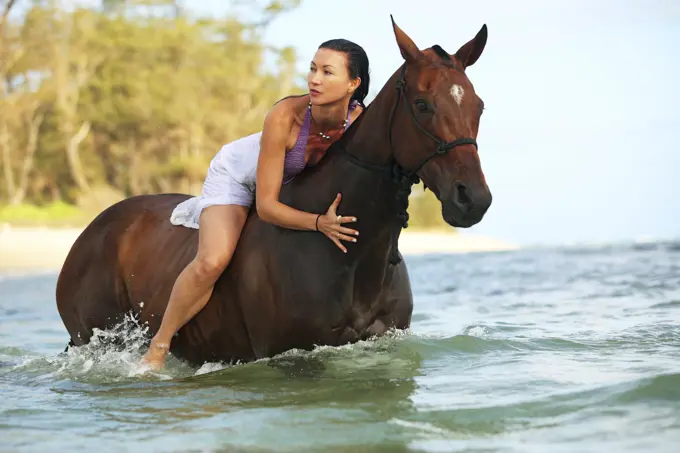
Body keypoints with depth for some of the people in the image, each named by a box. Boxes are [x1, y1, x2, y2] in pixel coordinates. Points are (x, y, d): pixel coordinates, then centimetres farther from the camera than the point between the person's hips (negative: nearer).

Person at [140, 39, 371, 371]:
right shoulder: (284, 116, -38)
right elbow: (266, 206, -34)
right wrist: (319, 222, -45)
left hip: (294, 182, 6)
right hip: (237, 173, -6)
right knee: (213, 261, -26)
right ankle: (158, 345, -3)